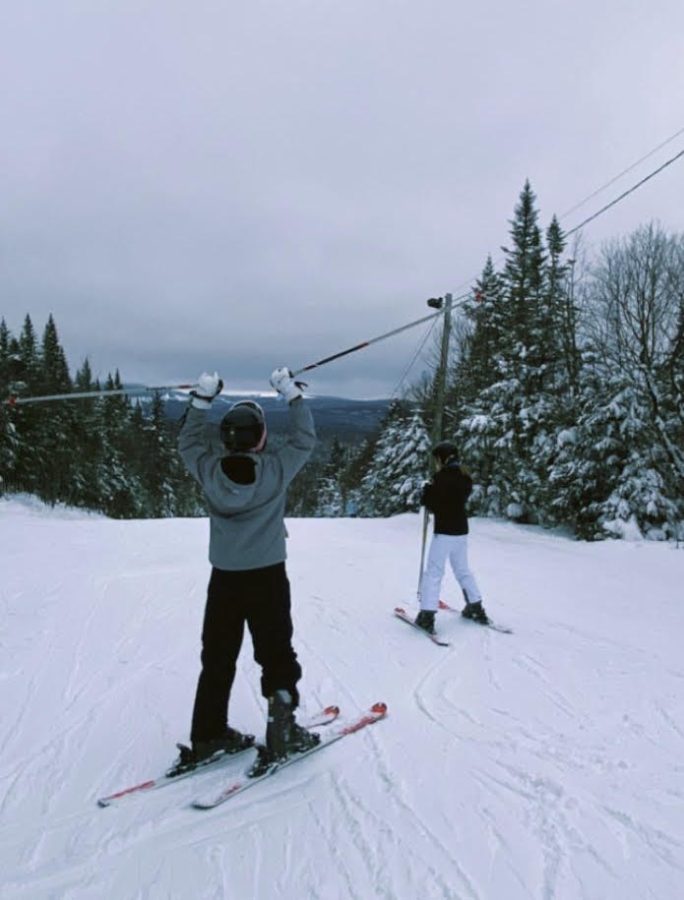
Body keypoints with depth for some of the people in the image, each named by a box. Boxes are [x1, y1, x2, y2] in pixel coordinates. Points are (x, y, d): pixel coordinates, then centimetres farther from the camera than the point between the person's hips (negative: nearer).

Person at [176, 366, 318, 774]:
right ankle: (282, 732, 16)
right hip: (268, 577, -3)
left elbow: (189, 442, 10)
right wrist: (293, 394, 4)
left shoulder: (210, 470, -10)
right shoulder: (276, 469, -17)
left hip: (224, 579, 3)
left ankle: (208, 736, 24)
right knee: (277, 656, 12)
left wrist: (202, 399, 14)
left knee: (217, 659, 15)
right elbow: (305, 440, -1)